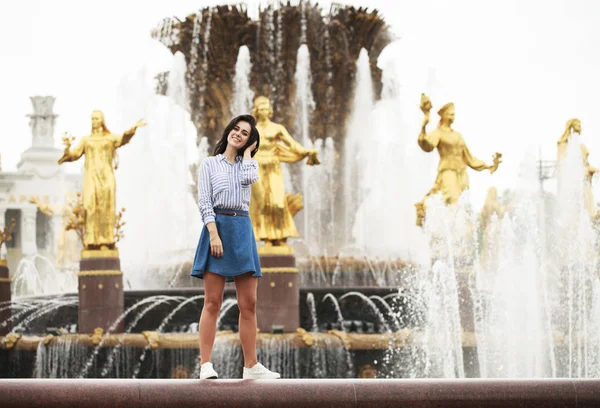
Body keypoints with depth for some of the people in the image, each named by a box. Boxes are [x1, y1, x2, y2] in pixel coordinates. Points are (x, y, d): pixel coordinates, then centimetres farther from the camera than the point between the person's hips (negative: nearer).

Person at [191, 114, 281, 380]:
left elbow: (249, 178, -7)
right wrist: (213, 234, -15)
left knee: (248, 304, 2)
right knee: (213, 302, -7)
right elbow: (204, 201, -2)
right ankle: (206, 365, -9)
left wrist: (247, 151, 8)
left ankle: (251, 366, 5)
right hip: (218, 227, -4)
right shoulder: (210, 164, 9)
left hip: (243, 230, 4)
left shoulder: (246, 164, 19)